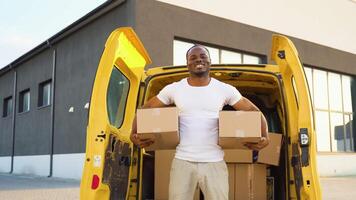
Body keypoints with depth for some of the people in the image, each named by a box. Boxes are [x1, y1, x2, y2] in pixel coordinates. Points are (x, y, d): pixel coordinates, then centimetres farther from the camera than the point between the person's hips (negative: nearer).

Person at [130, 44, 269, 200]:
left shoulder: (225, 90, 3)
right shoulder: (174, 89, 5)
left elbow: (253, 111, 10)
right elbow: (145, 109, 13)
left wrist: (264, 137, -8)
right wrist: (134, 134, -3)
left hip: (214, 163, 0)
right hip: (182, 162, 0)